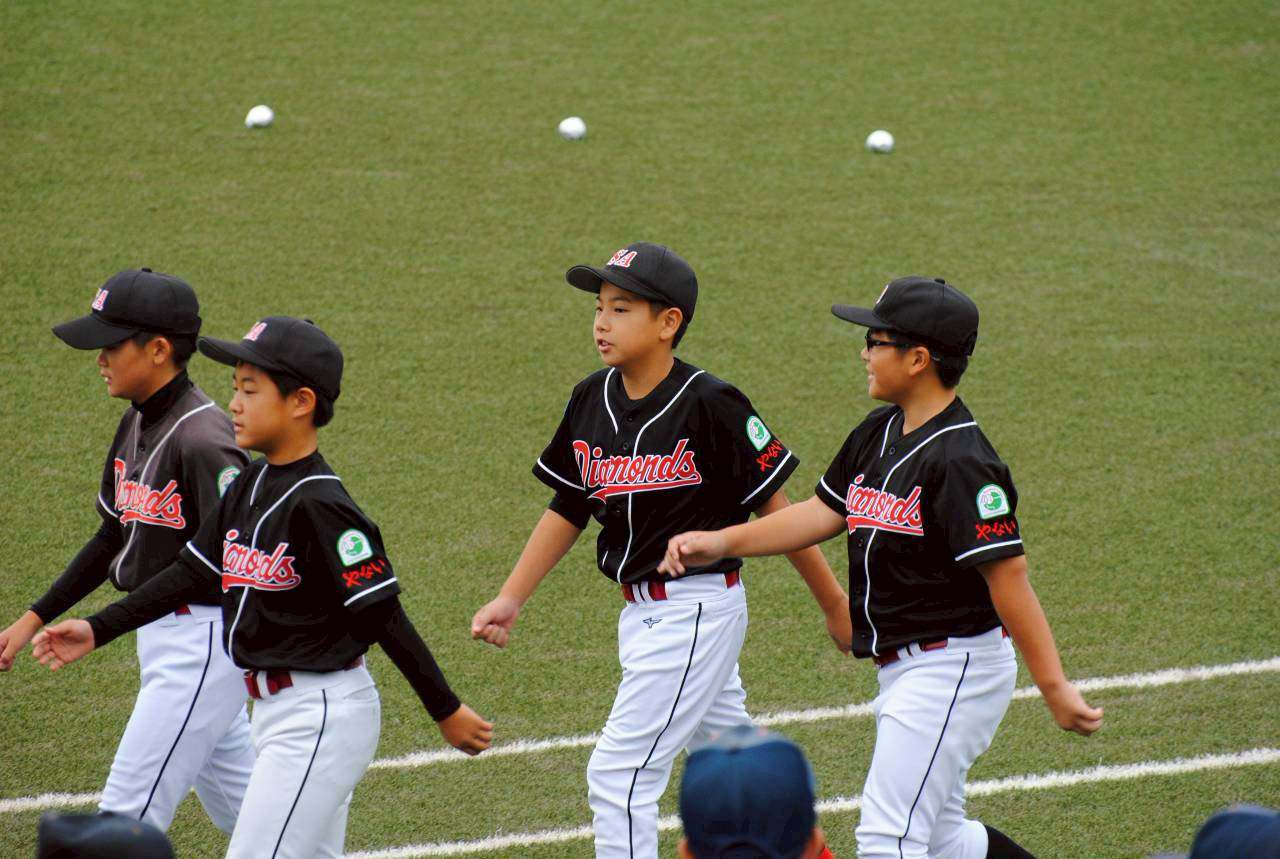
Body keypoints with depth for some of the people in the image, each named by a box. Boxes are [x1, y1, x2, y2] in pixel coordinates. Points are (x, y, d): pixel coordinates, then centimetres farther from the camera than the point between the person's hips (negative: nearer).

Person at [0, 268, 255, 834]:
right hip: (161, 638, 10)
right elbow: (114, 538, 19)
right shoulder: (137, 425, 8)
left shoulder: (202, 441, -21)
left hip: (204, 644, -10)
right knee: (238, 814, 18)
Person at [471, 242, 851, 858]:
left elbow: (772, 507, -10)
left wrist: (833, 604, -4)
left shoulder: (709, 405, -16)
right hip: (641, 613, 7)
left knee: (618, 774, -10)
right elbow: (567, 509, 11)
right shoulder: (592, 401, 3)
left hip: (699, 610, -7)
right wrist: (510, 599, 4)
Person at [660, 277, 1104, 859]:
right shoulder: (876, 436, 8)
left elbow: (1008, 578, -23)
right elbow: (822, 513, 13)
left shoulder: (960, 461, -21)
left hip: (953, 668, -10)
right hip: (903, 673, 10)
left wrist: (1054, 688, -24)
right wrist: (721, 542, 2)